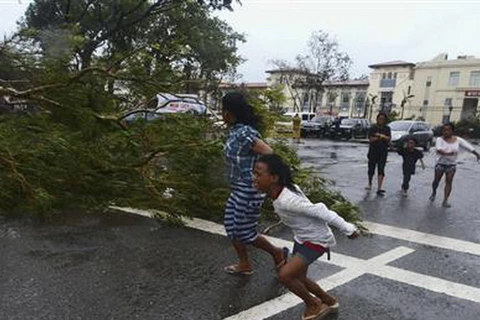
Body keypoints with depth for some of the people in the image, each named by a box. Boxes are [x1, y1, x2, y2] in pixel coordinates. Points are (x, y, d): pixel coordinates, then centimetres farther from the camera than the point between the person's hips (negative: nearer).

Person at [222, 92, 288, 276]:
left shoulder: (243, 133, -22)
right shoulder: (234, 130, 7)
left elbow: (269, 155, -24)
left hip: (249, 190, -9)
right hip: (240, 188, 9)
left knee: (245, 232, 4)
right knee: (231, 227, 15)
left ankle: (278, 253, 25)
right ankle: (244, 265, 29)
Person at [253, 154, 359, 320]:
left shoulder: (287, 201, -35)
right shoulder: (283, 190, -10)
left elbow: (320, 211, -30)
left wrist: (348, 229, -20)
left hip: (316, 240, -9)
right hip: (301, 237, 9)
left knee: (285, 275, -16)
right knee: (298, 277, 18)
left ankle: (313, 305, 12)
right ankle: (329, 302, 43)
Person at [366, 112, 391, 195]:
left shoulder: (387, 129, 7)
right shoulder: (372, 128, 0)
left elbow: (388, 139, -6)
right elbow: (371, 139, -10)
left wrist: (381, 135, -22)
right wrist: (381, 137, -17)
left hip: (383, 152, 1)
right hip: (373, 151, -1)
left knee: (381, 170, -6)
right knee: (371, 169, 7)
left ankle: (379, 189, -8)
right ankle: (369, 184, 31)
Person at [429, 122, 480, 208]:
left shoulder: (458, 140, -3)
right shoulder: (440, 139, -12)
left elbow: (468, 147, 1)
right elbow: (438, 149, -29)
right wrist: (447, 153, -46)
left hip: (452, 165, 2)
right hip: (440, 164, -2)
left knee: (449, 182, 0)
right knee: (436, 181, 8)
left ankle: (445, 201, 3)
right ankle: (434, 193, 37)